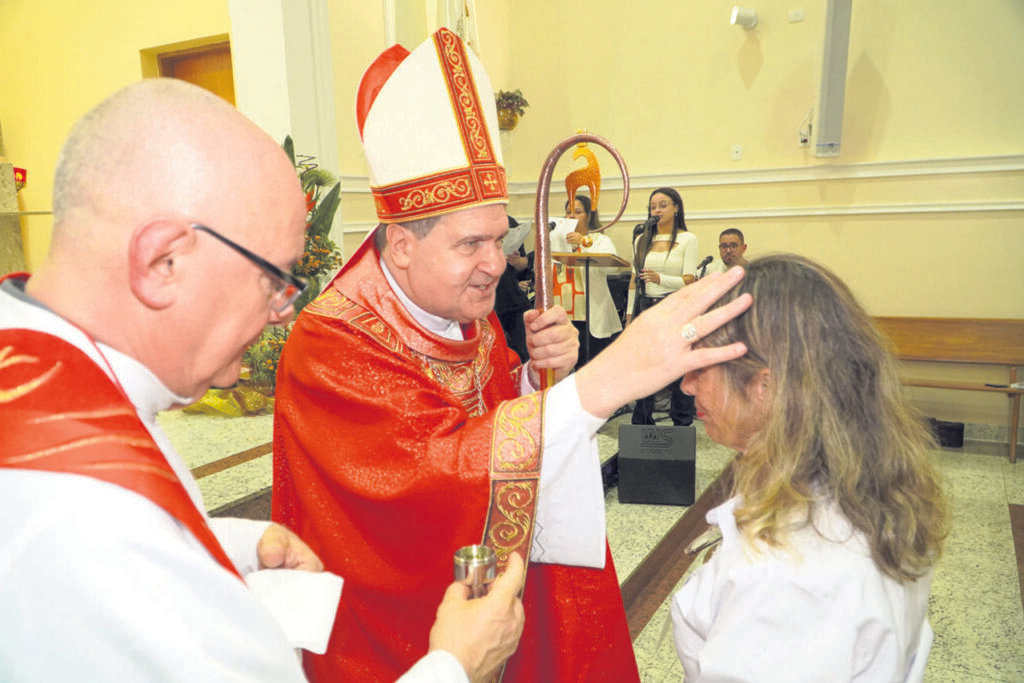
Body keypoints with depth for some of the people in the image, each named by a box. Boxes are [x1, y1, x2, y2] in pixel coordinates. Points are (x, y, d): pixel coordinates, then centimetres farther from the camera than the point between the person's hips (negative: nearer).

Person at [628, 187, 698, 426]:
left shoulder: (687, 239, 0)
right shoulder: (642, 239, 13)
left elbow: (689, 281, -9)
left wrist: (661, 279, -26)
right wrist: (630, 314, 9)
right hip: (646, 307, 4)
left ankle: (682, 424, 11)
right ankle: (642, 424, 15)